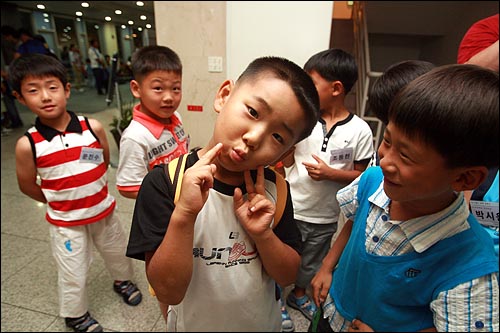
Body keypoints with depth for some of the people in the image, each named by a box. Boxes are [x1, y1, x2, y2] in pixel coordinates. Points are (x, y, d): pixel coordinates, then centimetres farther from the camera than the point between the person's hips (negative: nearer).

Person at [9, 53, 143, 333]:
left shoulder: (93, 127, -15)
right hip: (66, 221, -2)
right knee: (74, 275, 14)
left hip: (104, 210, 2)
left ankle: (123, 281, 55)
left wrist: (88, 190, 5)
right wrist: (60, 201, 3)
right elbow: (27, 185, -3)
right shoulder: (28, 144, -18)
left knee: (117, 252, 24)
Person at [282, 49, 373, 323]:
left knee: (311, 263, 25)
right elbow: (287, 161, -6)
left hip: (327, 216, 0)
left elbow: (361, 175, -6)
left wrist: (330, 173, -23)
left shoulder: (360, 130, -13)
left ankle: (298, 295, 54)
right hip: (292, 209, 0)